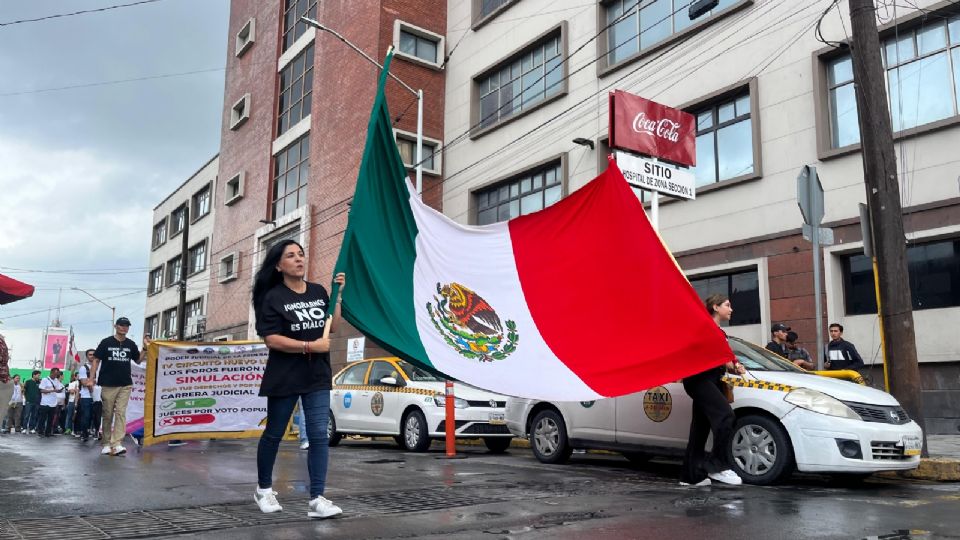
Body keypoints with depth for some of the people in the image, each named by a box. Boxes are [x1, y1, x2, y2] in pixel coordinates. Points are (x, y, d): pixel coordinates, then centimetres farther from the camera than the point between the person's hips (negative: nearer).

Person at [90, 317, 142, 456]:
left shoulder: (131, 344, 10)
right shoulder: (106, 342, 2)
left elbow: (138, 361, 16)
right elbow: (96, 360, 4)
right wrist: (93, 377, -6)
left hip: (125, 385, 2)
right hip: (108, 384, -2)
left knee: (121, 413, -7)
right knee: (107, 414, 4)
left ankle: (116, 444, -13)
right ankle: (106, 444, 13)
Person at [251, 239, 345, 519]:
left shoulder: (319, 291, 7)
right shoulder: (273, 297, -8)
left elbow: (332, 327, 9)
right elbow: (271, 339, -15)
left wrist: (339, 295, 0)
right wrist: (310, 346, -20)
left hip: (317, 376, 4)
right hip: (284, 377, -4)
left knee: (319, 436, -5)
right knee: (274, 434, 12)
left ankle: (317, 499, -3)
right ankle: (263, 489, 33)